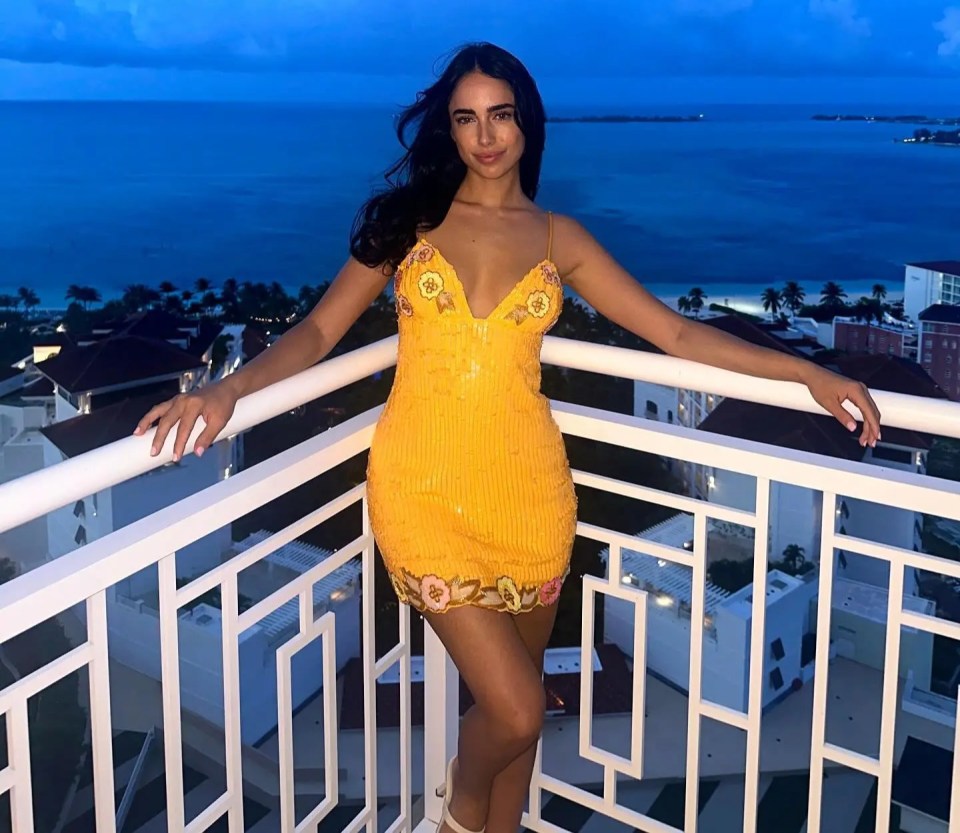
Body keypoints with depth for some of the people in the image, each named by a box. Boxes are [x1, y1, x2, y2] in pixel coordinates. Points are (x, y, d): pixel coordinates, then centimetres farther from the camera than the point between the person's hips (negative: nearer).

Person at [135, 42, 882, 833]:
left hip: (528, 489, 2)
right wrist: (228, 388, -21)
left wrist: (806, 371, -2)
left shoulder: (558, 237, 7)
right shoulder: (409, 218, 3)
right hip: (427, 490, -2)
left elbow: (677, 333, 5)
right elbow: (319, 332, -3)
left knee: (516, 706, 14)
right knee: (516, 711, -6)